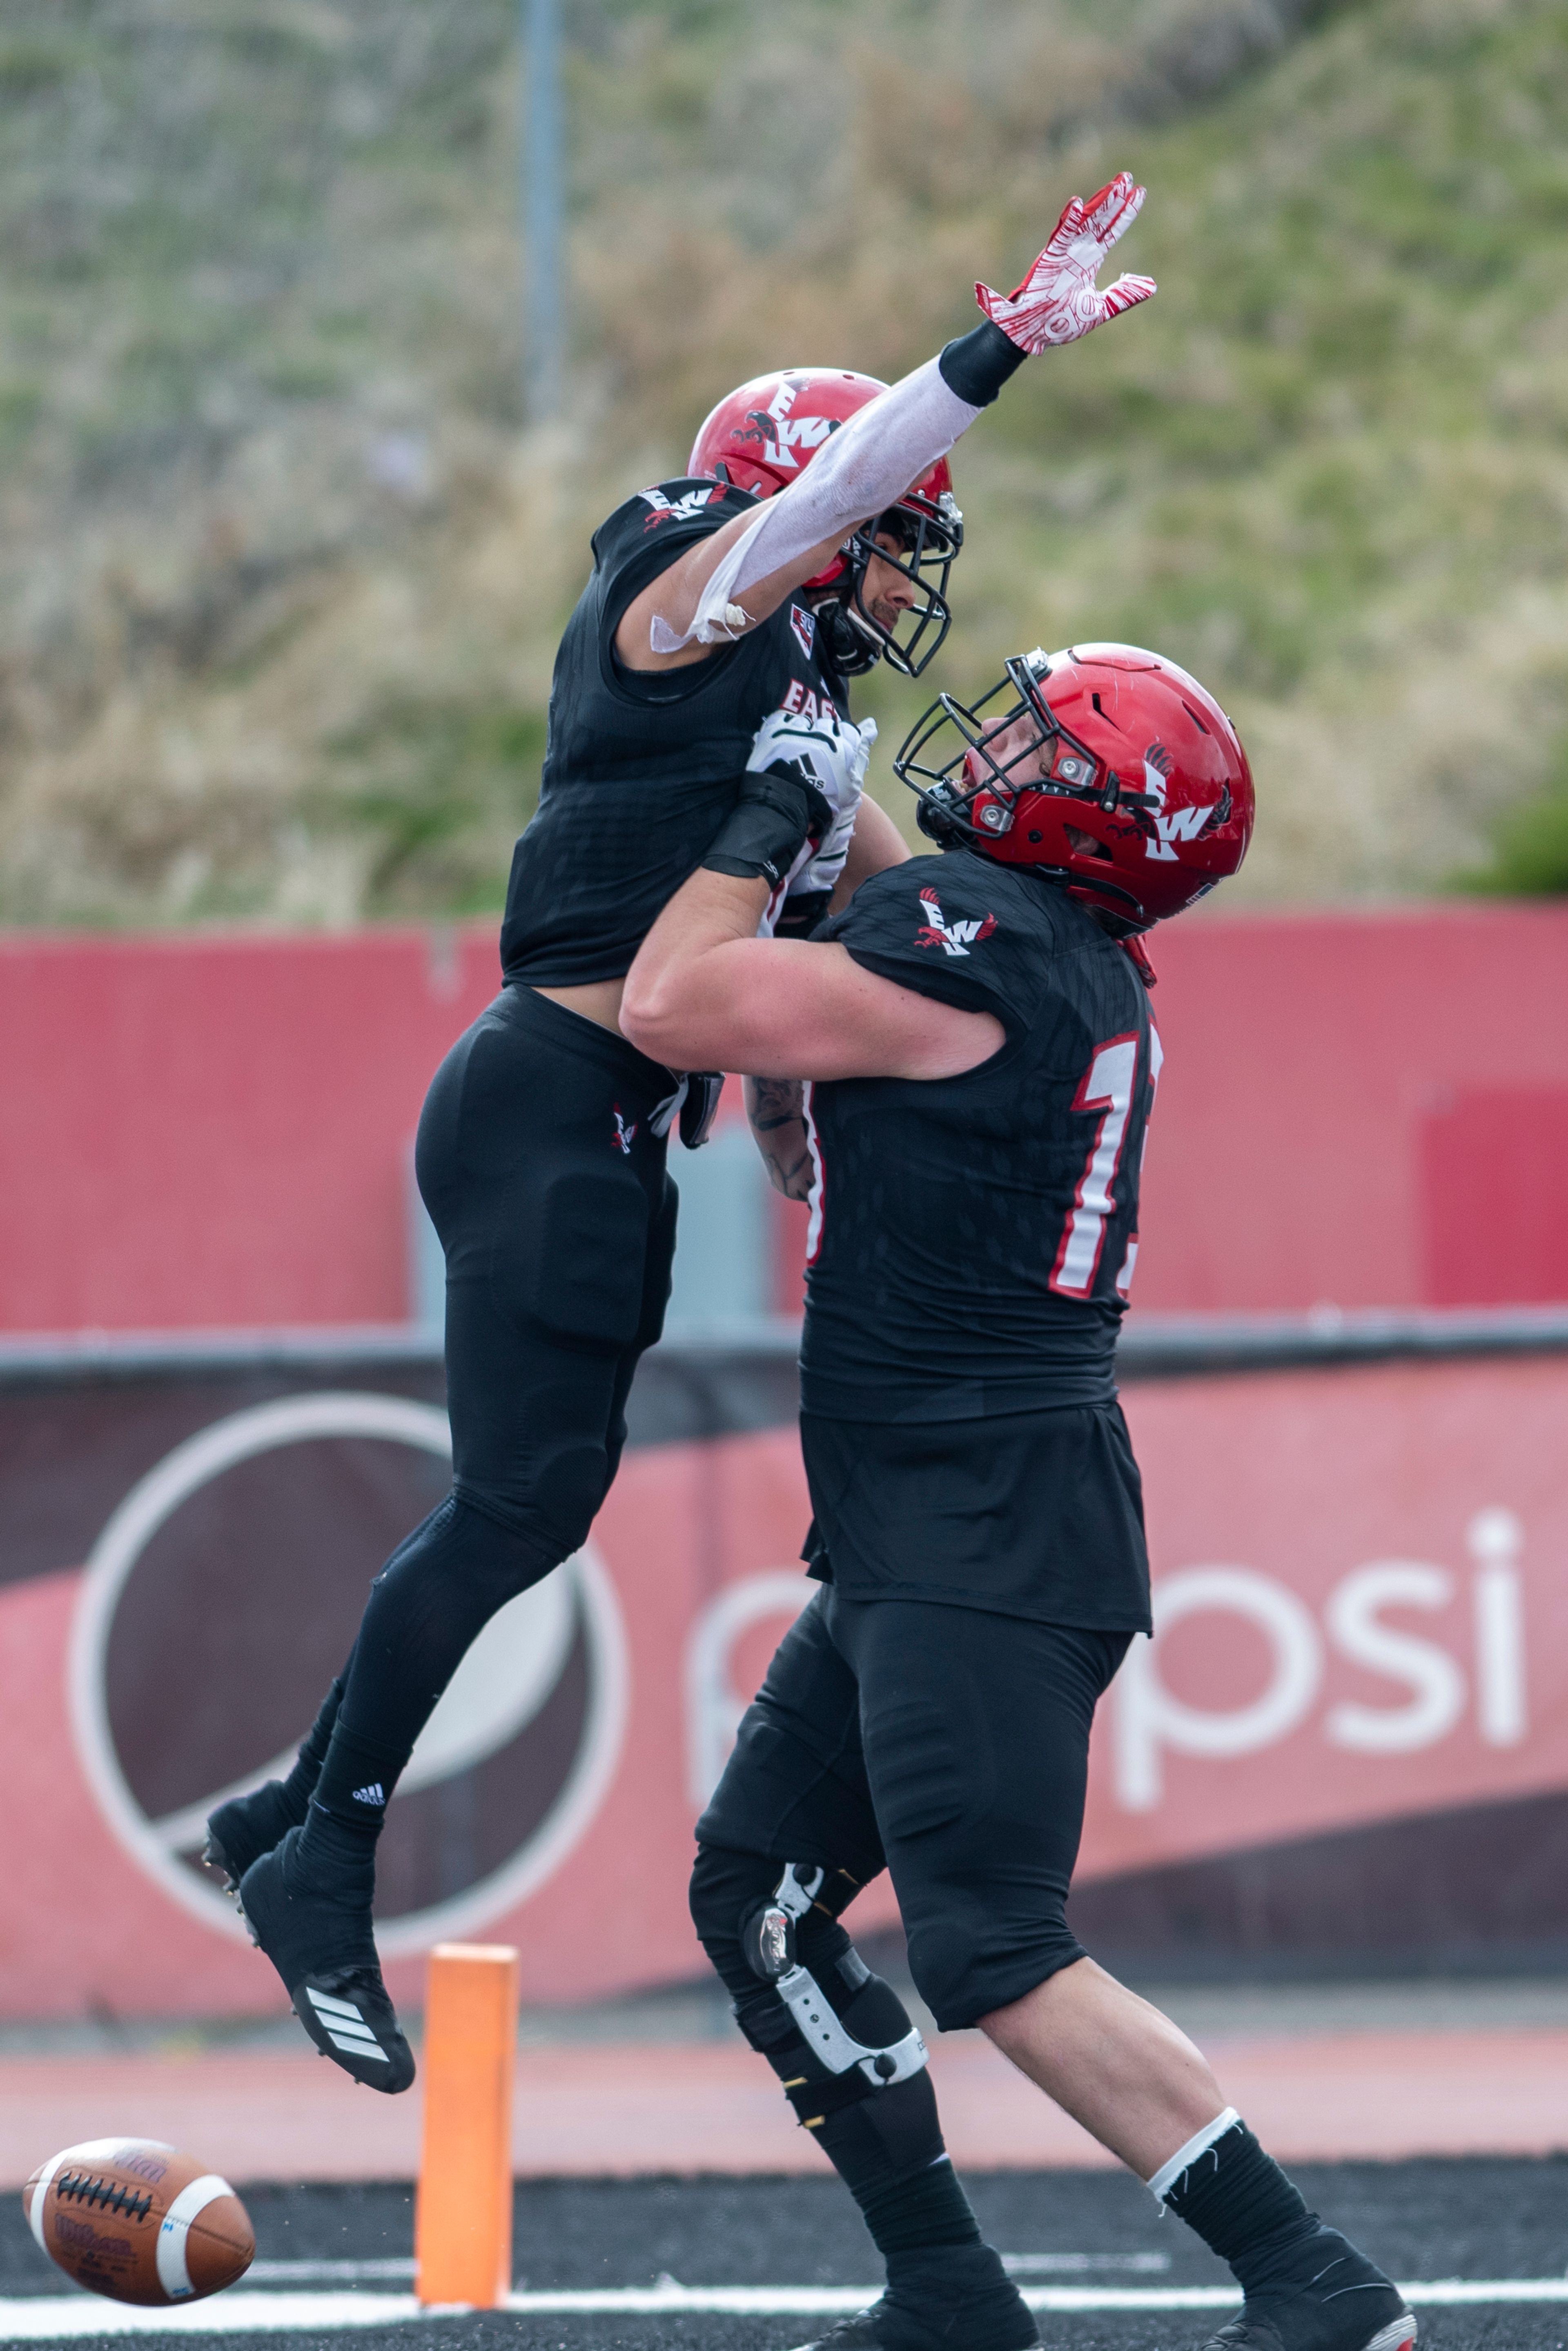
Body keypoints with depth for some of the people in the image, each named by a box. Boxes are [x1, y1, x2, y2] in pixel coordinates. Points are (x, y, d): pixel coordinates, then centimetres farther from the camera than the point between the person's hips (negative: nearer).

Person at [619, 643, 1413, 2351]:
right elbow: (819, 1148, 26)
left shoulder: (970, 949, -18)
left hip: (982, 1546, -10)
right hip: (923, 1545, 10)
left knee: (995, 1956, -15)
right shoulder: (1083, 969, 11)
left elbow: (668, 1009, -12)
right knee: (754, 1898, 14)